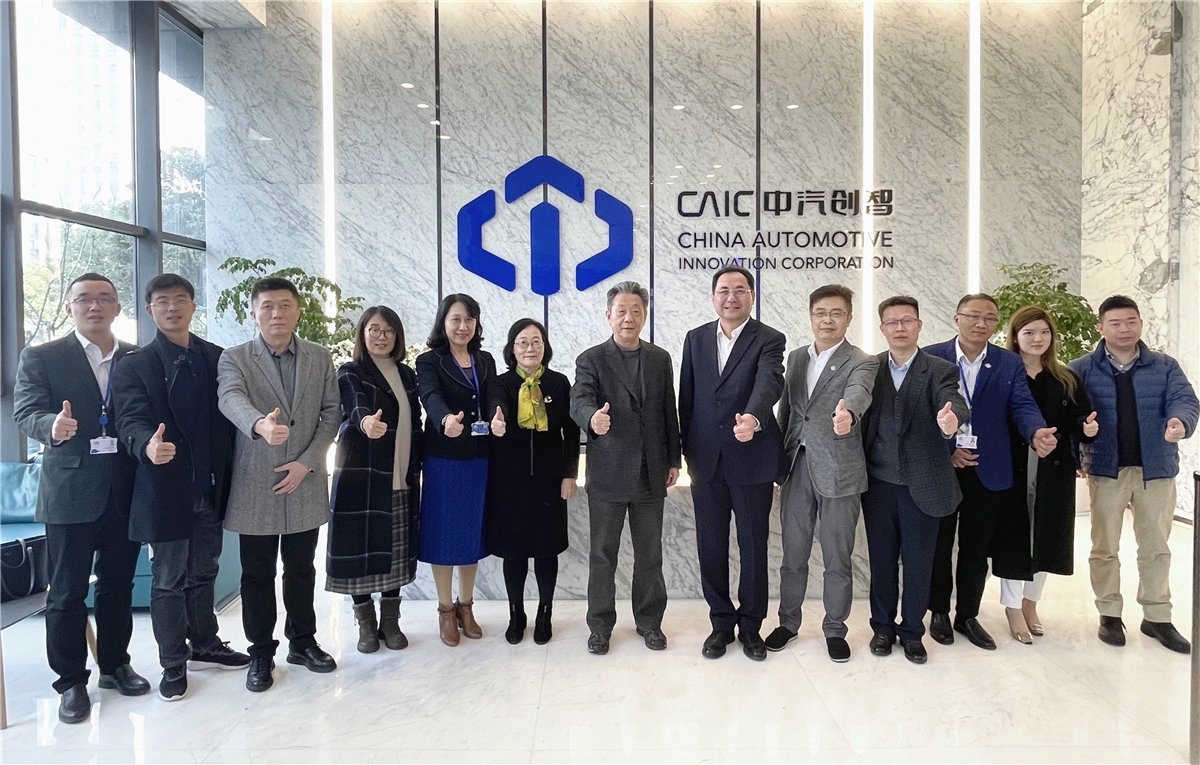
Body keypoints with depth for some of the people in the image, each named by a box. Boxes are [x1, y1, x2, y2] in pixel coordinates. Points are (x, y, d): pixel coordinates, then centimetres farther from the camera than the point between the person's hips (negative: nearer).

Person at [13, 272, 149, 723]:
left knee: (118, 586, 14)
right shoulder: (41, 358, 1)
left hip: (126, 492, 3)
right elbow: (25, 412, -11)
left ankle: (115, 665, 30)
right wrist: (52, 426, -32)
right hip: (70, 492, -3)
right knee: (67, 593, 5)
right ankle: (71, 682, 19)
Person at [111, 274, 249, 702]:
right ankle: (173, 665, 22)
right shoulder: (134, 366, -2)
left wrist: (229, 477, 0)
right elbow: (131, 421, -14)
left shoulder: (216, 358, 7)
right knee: (168, 580, 7)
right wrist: (148, 446, -37)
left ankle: (204, 645, 34)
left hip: (210, 489, 3)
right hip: (166, 490, -3)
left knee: (203, 573, 17)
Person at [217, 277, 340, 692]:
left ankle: (302, 642, 30)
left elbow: (331, 414, 3)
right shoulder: (234, 358, -3)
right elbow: (231, 399, -22)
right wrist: (260, 424, -45)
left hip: (305, 482, 2)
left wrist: (306, 462, -9)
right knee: (257, 574, 8)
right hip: (255, 486, -2)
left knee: (301, 569, 14)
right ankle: (261, 652, 23)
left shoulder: (320, 358, 6)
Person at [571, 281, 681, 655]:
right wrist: (593, 417, -42)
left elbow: (669, 411, 11)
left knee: (650, 554, 12)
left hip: (651, 473, 3)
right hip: (608, 473, -3)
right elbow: (579, 401, -19)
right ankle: (600, 626, 21)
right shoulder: (591, 359, -3)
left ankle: (649, 621, 28)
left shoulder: (660, 359, 8)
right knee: (603, 554, 7)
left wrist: (674, 460, 8)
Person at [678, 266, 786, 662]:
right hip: (706, 463, 3)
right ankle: (721, 622, 27)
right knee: (711, 548, 11)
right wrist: (688, 451, 8)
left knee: (754, 547, 9)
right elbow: (687, 398, 10)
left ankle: (750, 625, 26)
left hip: (752, 461, -3)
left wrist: (753, 417, -45)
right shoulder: (696, 338, 7)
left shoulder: (769, 340, -5)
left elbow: (769, 383, -25)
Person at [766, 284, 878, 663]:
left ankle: (835, 630, 25)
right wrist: (780, 462, 11)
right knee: (793, 554, 13)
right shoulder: (796, 358, 11)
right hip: (797, 468, 4)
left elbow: (858, 394, -27)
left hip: (838, 471, -4)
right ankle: (788, 622, 29)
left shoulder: (862, 363, -5)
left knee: (838, 559, 7)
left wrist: (847, 414, -51)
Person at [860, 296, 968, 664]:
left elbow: (952, 403, -22)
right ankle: (883, 627, 29)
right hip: (878, 483, 2)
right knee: (881, 559, 12)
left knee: (919, 562, 9)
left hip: (921, 484, -1)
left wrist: (950, 420, -45)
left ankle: (912, 631, 27)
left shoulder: (940, 370, -3)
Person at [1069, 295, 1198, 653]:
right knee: (1104, 547, 6)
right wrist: (1075, 457, -23)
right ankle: (1109, 614, 19)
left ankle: (1157, 617, 24)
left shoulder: (1165, 367, 4)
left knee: (1156, 547, 11)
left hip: (1156, 469, 2)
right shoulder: (1082, 369, -2)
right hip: (1106, 470, -2)